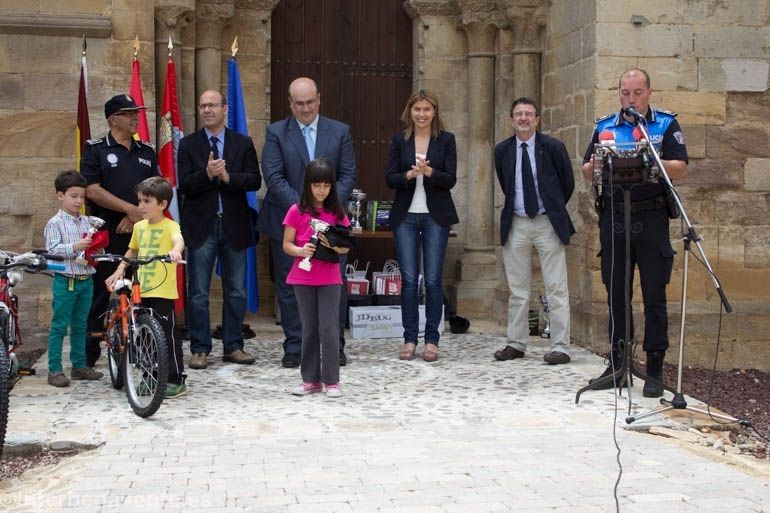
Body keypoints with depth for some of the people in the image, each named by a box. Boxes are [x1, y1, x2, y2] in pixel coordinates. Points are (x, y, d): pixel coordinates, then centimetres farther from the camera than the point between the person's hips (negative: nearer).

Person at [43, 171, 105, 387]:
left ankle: (79, 366, 24)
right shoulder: (55, 223, -7)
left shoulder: (86, 221, 10)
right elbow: (52, 250, -15)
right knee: (59, 326, -1)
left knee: (80, 326, 14)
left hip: (86, 280, 6)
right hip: (65, 281, -6)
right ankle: (54, 370, 3)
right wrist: (74, 247, -26)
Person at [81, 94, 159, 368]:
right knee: (99, 294, -2)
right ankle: (89, 355, 6)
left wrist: (137, 216, -6)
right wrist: (130, 209, -13)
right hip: (106, 235, -4)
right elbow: (93, 191, -8)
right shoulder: (96, 150, 3)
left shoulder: (147, 152, 16)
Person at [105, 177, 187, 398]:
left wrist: (175, 250, -51)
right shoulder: (139, 226, 12)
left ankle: (176, 380, 5)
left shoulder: (170, 226, -8)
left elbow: (179, 239, -29)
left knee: (168, 334, -2)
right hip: (141, 290, 6)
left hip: (163, 291, -6)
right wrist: (119, 271, 16)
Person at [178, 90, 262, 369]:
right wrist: (207, 174, -23)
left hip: (234, 225, 2)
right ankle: (200, 349, 9)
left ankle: (233, 346, 18)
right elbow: (184, 185, -7)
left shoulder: (243, 143, 6)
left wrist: (227, 176, -18)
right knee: (198, 293, 1)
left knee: (236, 291, 8)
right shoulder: (188, 144, 3)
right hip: (201, 226, -1)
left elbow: (255, 180, -3)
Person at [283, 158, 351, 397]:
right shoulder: (297, 211, -2)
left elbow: (346, 247, 4)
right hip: (303, 277, 0)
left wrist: (334, 245, -17)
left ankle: (331, 380, 2)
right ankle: (311, 379, 15)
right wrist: (301, 251, -20)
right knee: (309, 328, 7)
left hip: (330, 278, 0)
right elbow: (287, 245, 0)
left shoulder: (337, 213, 2)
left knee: (329, 328, -5)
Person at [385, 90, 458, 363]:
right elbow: (389, 178, 1)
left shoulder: (446, 139, 3)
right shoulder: (399, 140, 6)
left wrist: (429, 171, -22)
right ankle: (409, 339, 10)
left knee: (433, 279, 0)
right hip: (405, 216, 1)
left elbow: (451, 179, -4)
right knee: (409, 279, 2)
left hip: (436, 216, -1)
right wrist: (409, 174, -19)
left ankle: (431, 340, 8)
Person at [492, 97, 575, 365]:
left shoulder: (553, 147, -4)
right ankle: (516, 343, 16)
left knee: (556, 289, -3)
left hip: (547, 223, -3)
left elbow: (567, 184, 8)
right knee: (517, 289, 9)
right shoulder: (502, 150, 4)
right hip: (515, 224, 3)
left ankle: (560, 347, 0)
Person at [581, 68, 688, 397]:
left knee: (654, 296, -1)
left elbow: (681, 169, -5)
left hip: (651, 219, -3)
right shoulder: (605, 126, 13)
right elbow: (587, 172, 9)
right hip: (613, 218, 3)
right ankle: (617, 364, 16)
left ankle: (654, 370, 4)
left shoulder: (666, 124, 5)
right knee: (616, 293, 8)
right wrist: (595, 165, -14)